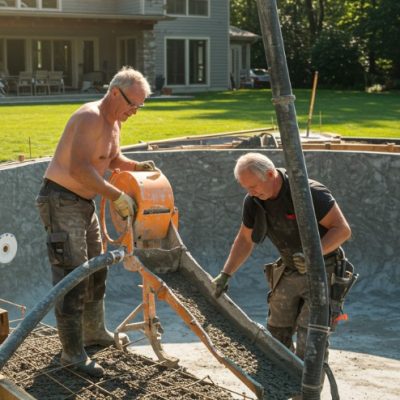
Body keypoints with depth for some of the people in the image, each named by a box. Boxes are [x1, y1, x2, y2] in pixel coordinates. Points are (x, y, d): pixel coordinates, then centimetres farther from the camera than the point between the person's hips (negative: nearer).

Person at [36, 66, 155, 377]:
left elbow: (113, 160, 26)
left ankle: (95, 332, 35)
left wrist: (138, 167, 7)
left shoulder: (114, 123, 10)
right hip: (61, 201, -10)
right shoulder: (90, 118, -21)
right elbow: (80, 169, -31)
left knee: (96, 270, 19)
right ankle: (73, 353, -2)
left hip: (84, 202, 10)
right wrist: (117, 196, -28)